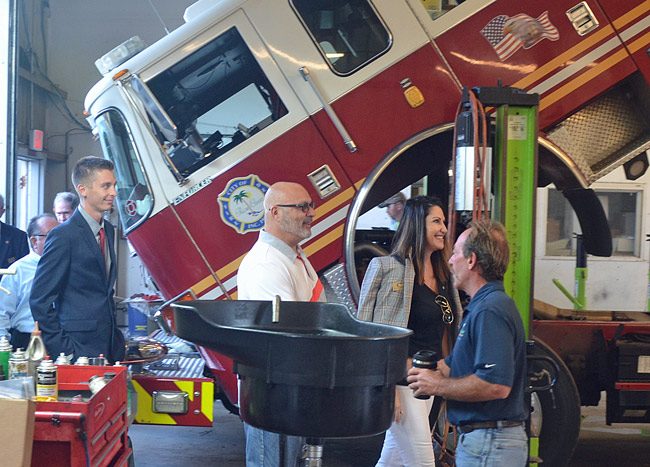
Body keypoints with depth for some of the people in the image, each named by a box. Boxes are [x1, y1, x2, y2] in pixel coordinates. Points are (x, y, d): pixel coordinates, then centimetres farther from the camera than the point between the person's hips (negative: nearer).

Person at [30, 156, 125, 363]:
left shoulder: (109, 230, 13)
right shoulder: (63, 236, -11)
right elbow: (40, 299, -12)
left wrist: (115, 336, 14)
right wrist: (62, 349, -14)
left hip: (111, 346, 7)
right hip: (78, 349, -7)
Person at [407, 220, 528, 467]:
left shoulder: (490, 311, -20)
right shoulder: (481, 307, 16)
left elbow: (496, 385, -29)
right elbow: (453, 366, 19)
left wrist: (438, 386, -18)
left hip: (490, 445, -10)